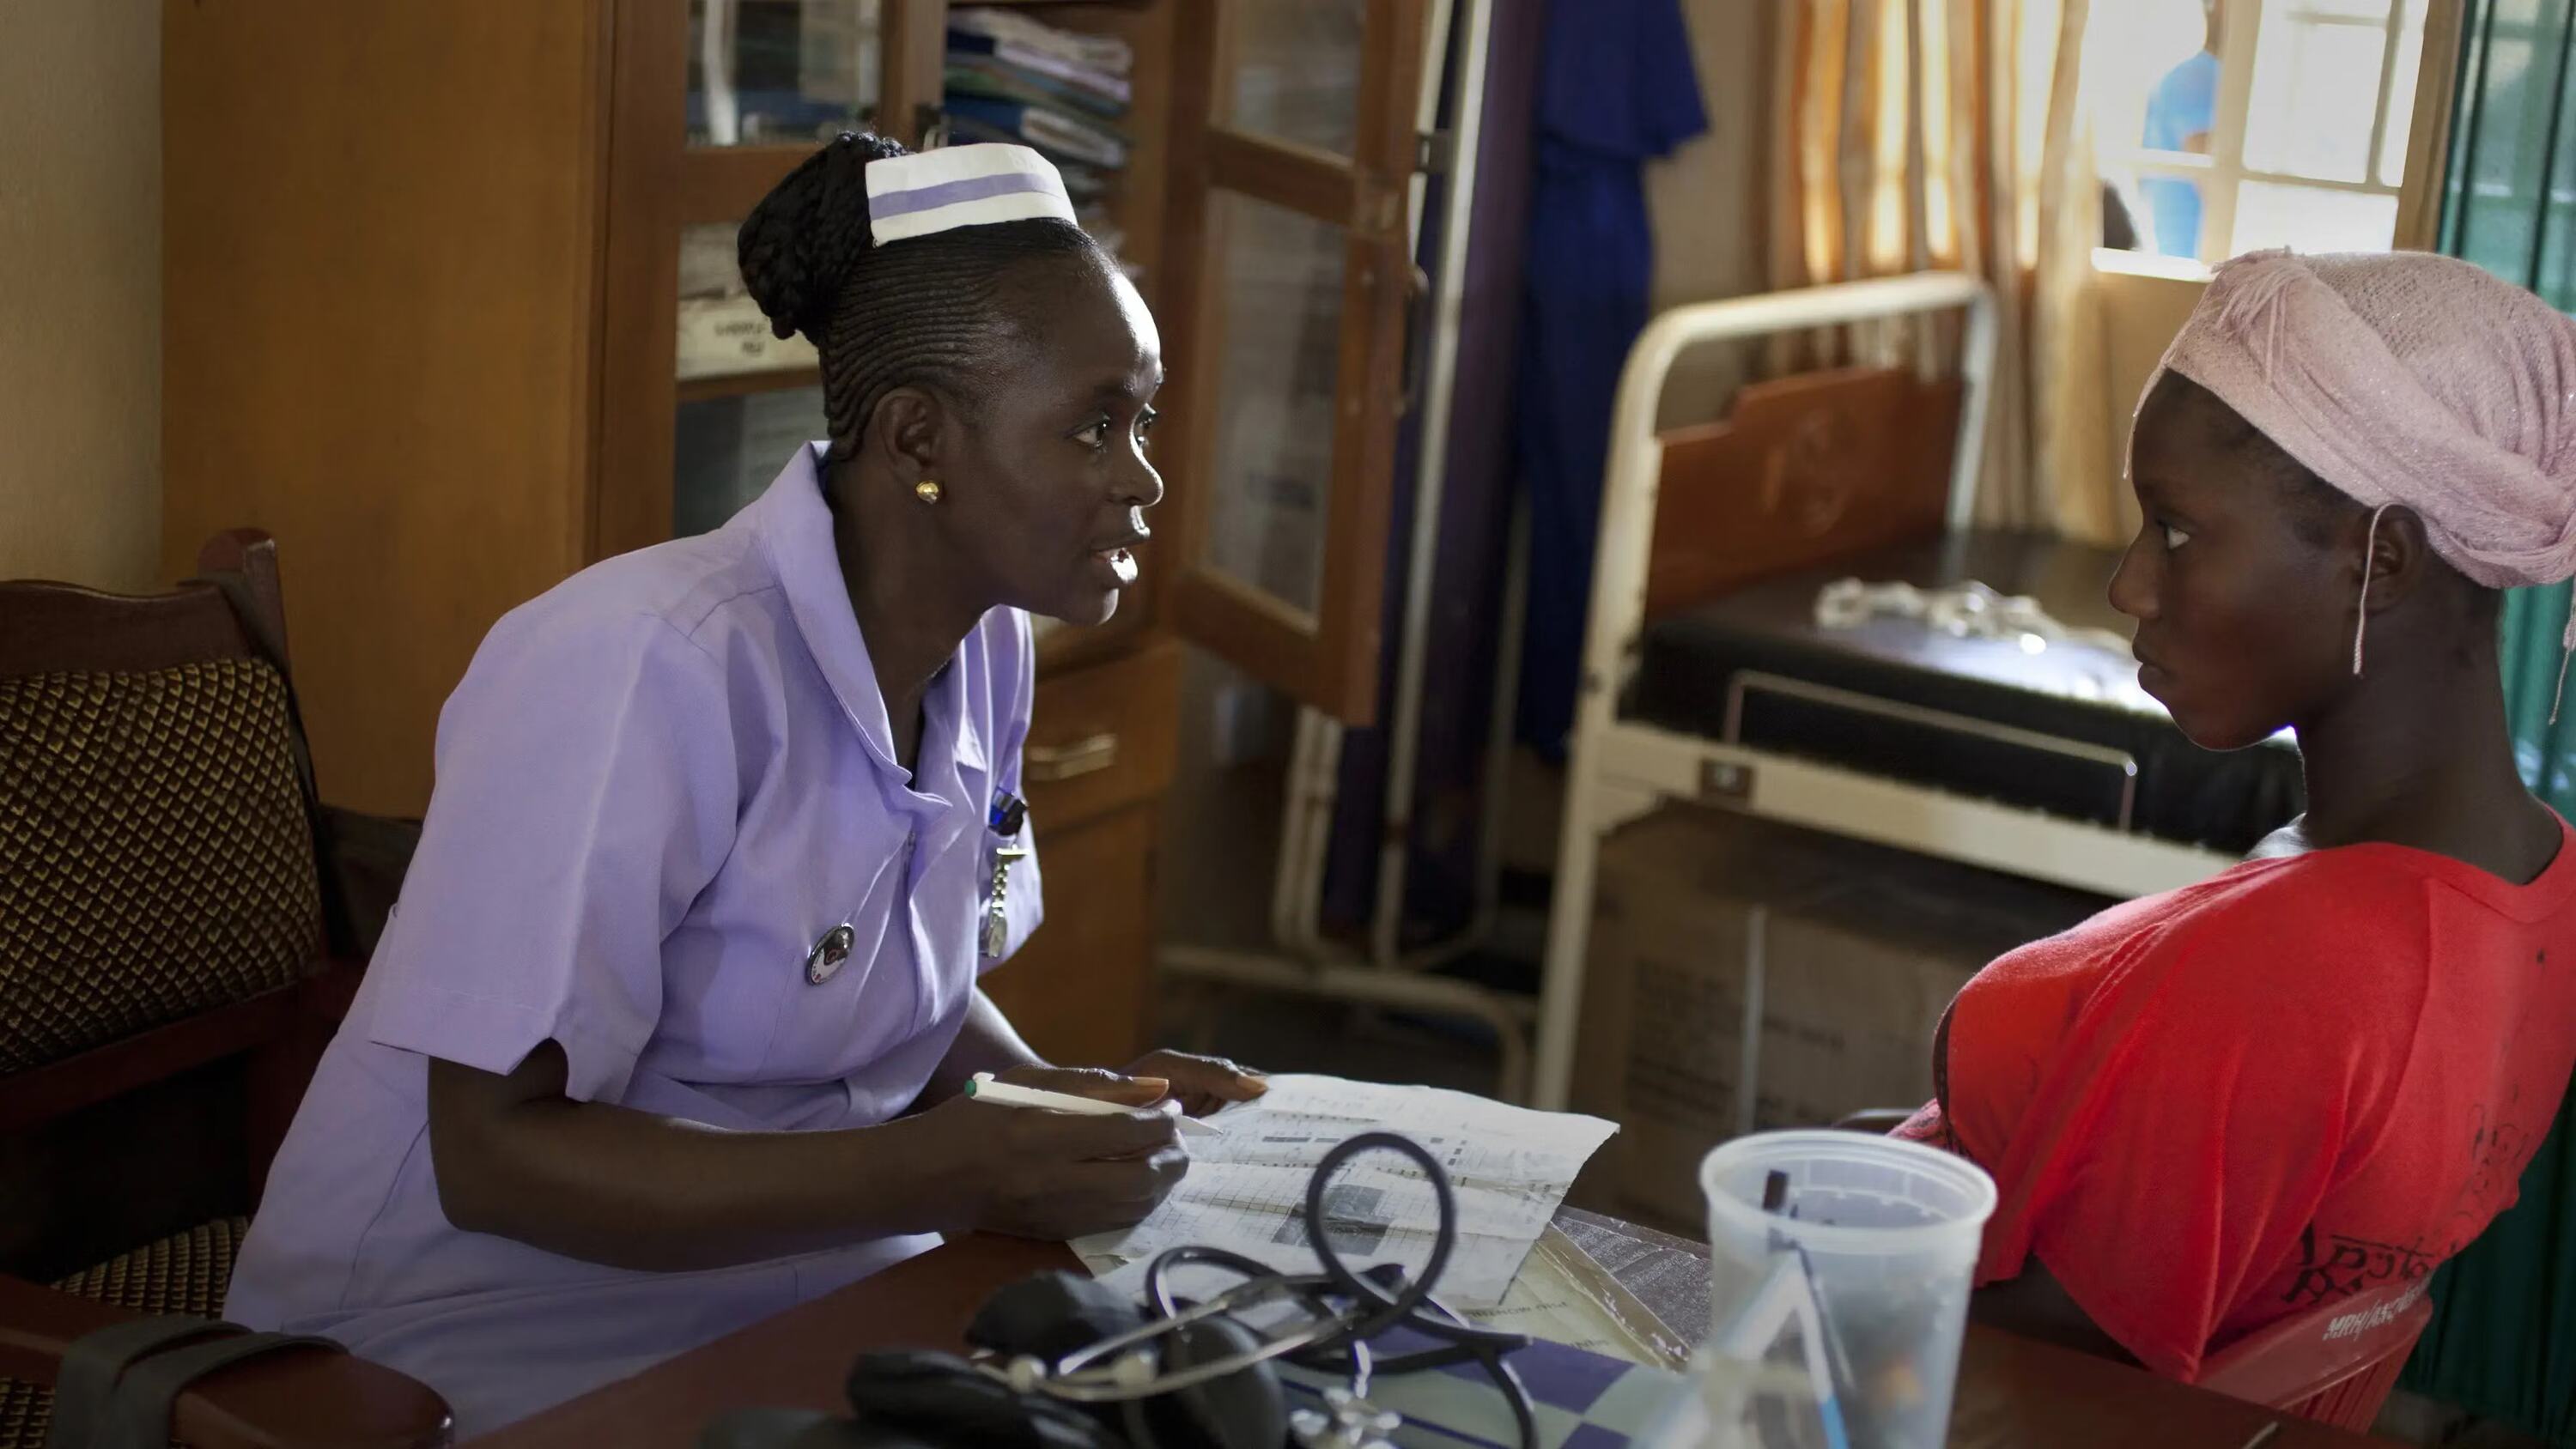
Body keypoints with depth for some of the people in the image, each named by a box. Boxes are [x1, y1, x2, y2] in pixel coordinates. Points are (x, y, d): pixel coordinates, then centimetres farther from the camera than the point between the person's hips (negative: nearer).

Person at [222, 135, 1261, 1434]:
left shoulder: (989, 645, -1)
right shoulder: (651, 667, -24)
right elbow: (493, 1156, -24)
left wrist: (1063, 1104, -7)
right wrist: (960, 1177, -27)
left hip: (782, 1306, 7)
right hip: (481, 1343, -7)